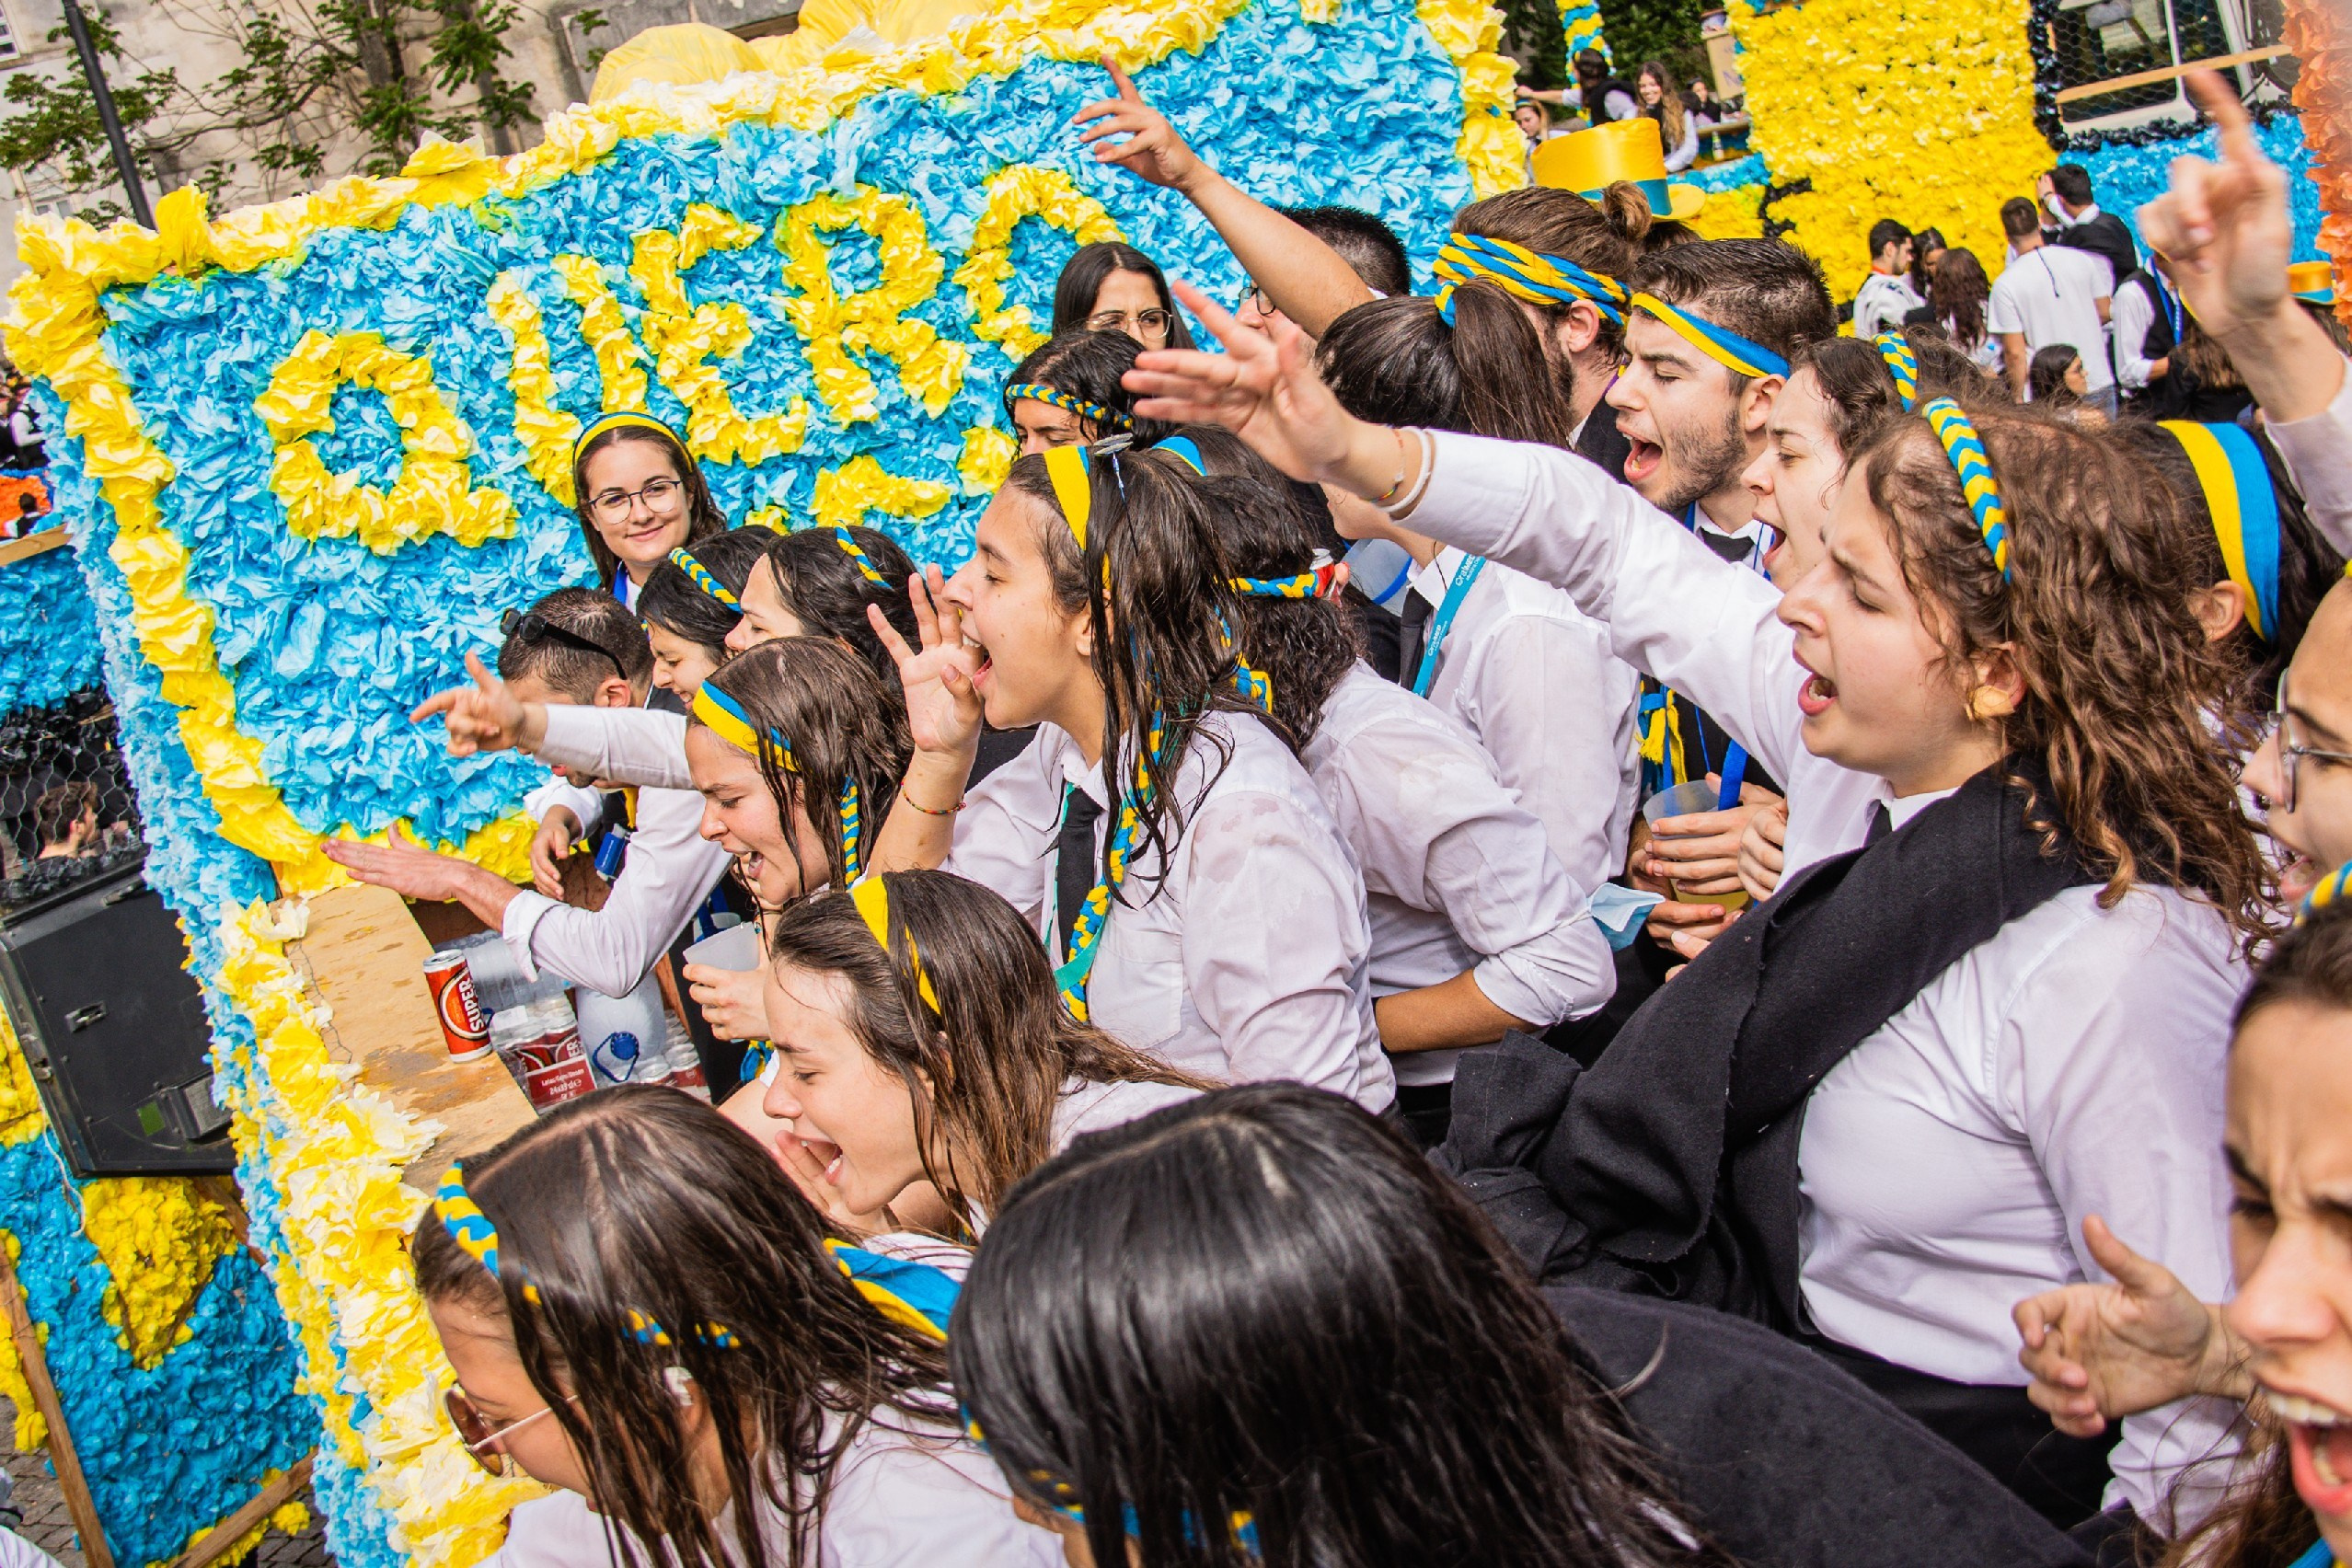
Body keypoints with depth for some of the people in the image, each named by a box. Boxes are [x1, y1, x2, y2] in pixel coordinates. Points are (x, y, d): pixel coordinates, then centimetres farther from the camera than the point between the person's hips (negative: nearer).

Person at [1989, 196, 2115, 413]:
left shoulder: (2005, 285, -10)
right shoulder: (2081, 259, 0)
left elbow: (2014, 352, -11)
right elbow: (2105, 313, 10)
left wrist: (2019, 398, -1)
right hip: (2099, 386, 3)